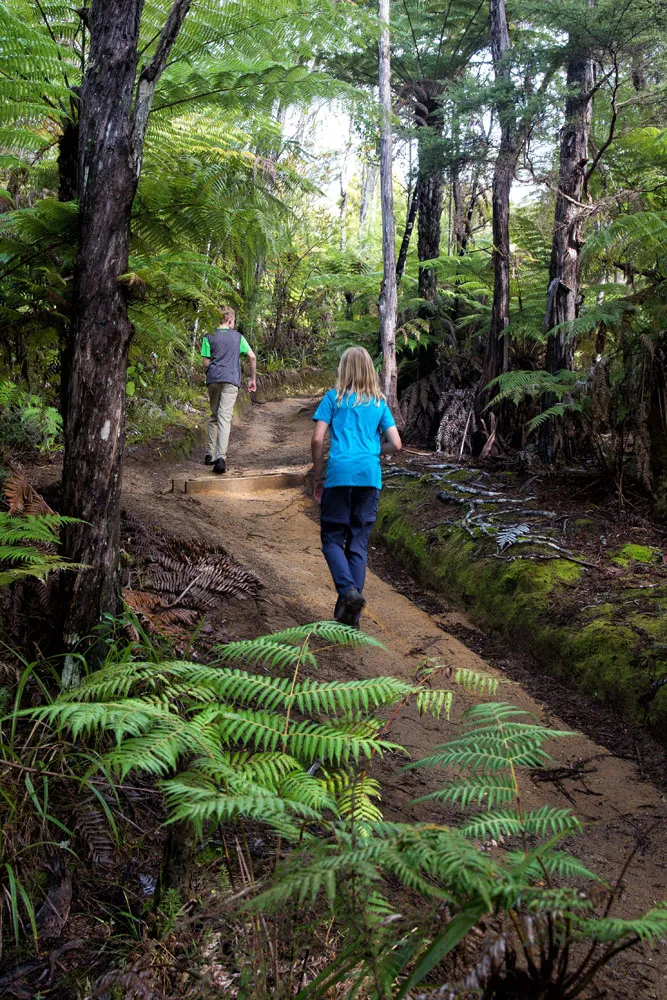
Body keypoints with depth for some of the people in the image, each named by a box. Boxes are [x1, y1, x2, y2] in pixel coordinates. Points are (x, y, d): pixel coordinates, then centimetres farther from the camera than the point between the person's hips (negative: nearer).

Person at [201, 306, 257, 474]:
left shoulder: (209, 337, 9)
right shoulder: (238, 336, 11)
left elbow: (206, 363, 4)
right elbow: (252, 356, 6)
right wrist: (252, 379, 14)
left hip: (213, 379, 1)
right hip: (231, 380, -1)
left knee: (214, 416, 16)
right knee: (225, 418, -10)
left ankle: (210, 454, 18)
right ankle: (220, 457, -23)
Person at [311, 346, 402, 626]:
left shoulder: (334, 398, 6)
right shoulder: (379, 402, 13)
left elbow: (317, 439, -2)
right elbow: (396, 445, 8)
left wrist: (318, 477, 8)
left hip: (339, 474, -3)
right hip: (370, 476, 3)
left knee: (332, 539, 8)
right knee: (359, 543, 8)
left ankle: (349, 590, -17)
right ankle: (352, 615, 8)